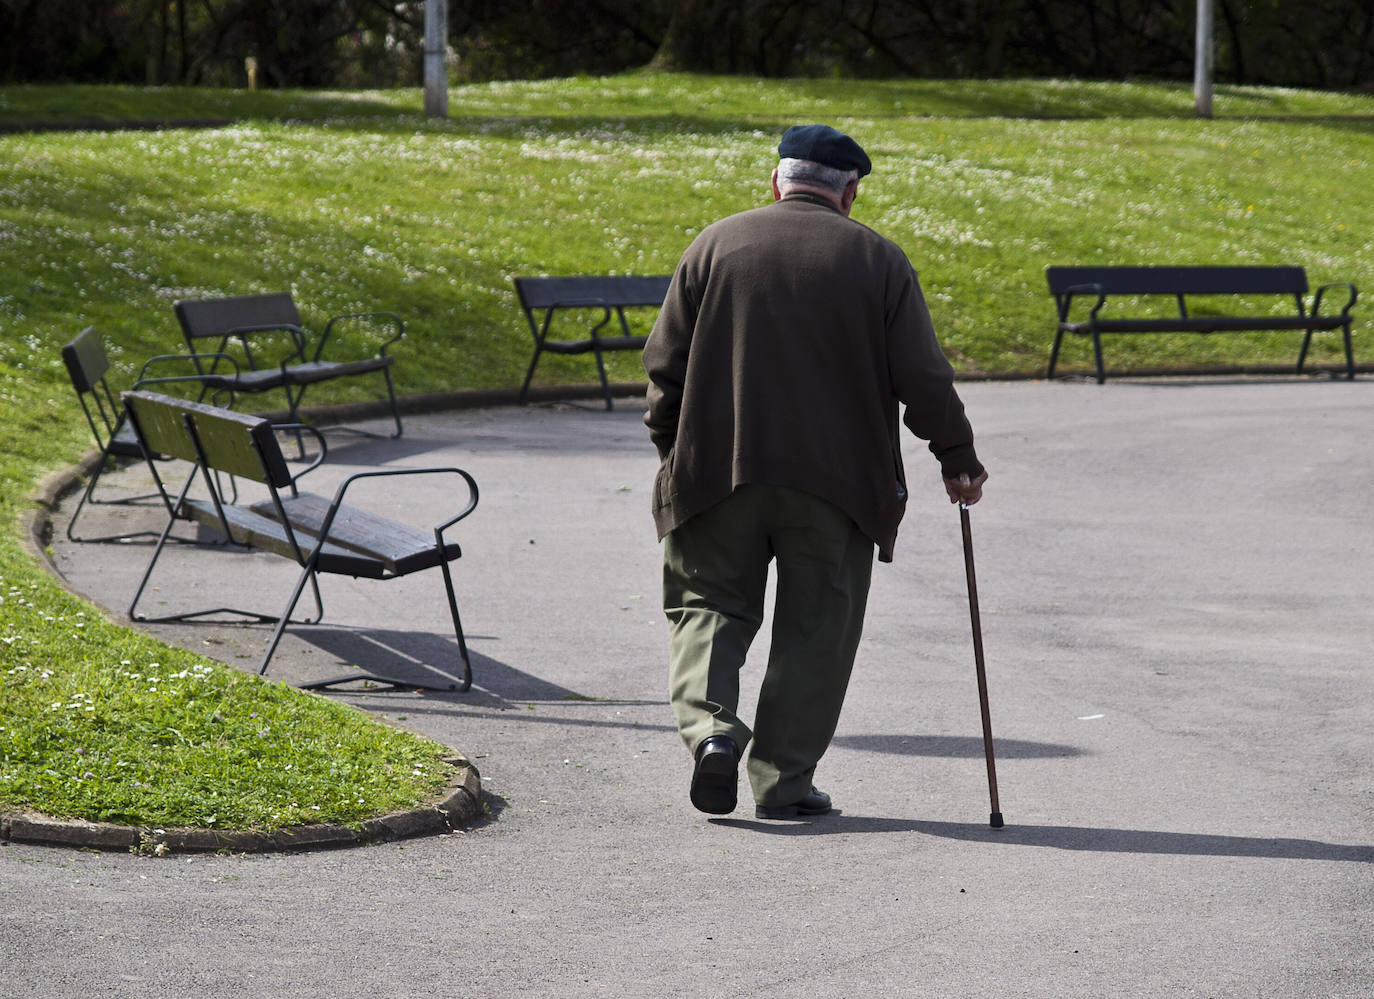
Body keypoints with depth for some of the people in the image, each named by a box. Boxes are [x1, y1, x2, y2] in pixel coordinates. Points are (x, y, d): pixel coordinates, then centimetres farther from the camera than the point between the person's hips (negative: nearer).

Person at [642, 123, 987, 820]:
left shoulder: (715, 245, 5)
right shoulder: (878, 260, 2)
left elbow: (665, 363, 4)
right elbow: (923, 378, -1)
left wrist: (672, 450, 16)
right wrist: (957, 459, 10)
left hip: (717, 471, 1)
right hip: (835, 480, -1)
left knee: (709, 605, 12)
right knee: (813, 629, 7)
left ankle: (709, 726, -12)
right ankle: (784, 782, 5)